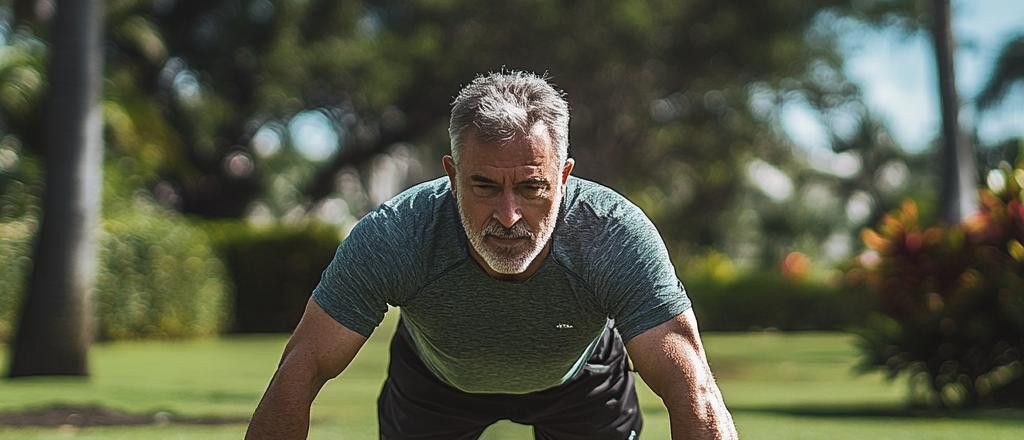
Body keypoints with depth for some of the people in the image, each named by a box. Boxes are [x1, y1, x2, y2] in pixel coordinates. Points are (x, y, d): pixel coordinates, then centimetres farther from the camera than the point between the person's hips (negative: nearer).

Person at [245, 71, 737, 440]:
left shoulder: (619, 237, -40)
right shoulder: (392, 238, -39)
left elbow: (692, 391, -43)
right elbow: (303, 369, -33)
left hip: (581, 378, 0)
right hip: (433, 378, 0)